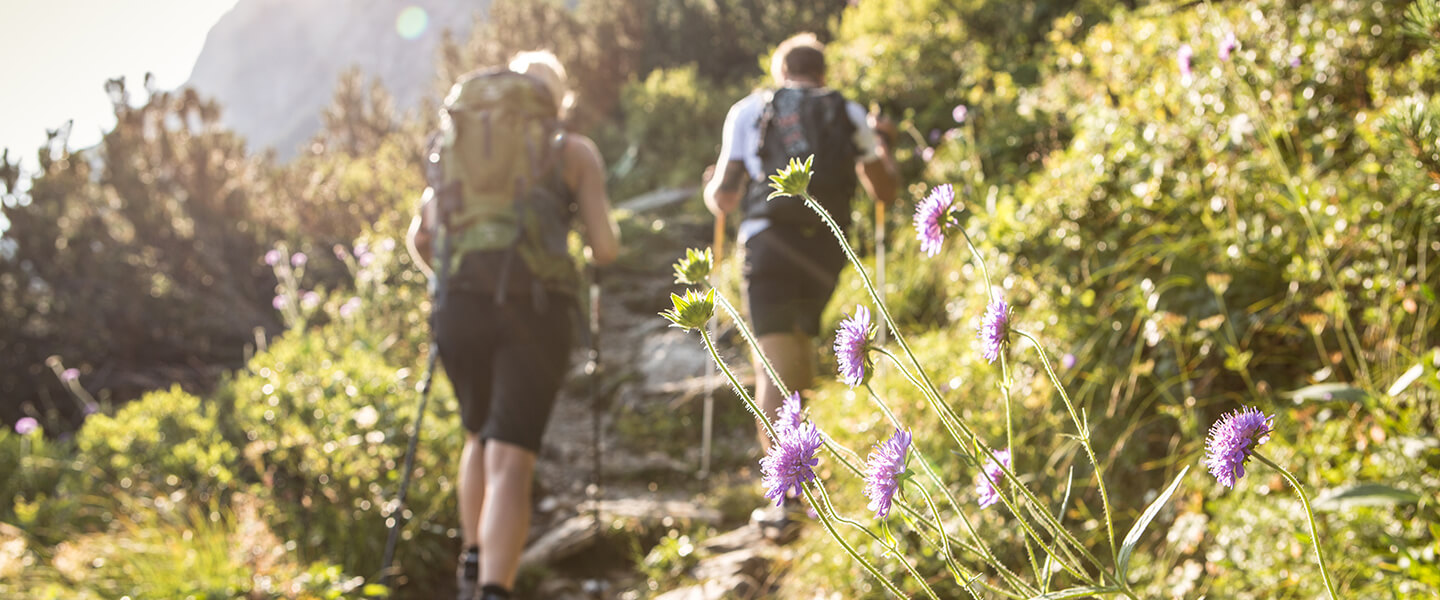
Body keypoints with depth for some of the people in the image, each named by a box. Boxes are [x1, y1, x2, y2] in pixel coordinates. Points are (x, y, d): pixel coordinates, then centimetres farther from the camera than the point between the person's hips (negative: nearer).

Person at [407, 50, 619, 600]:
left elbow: (421, 235, 10)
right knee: (510, 461, -7)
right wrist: (598, 252, 24)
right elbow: (605, 246, 1)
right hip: (537, 310, -3)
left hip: (463, 305, 3)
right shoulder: (576, 152, 10)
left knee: (480, 436, 27)